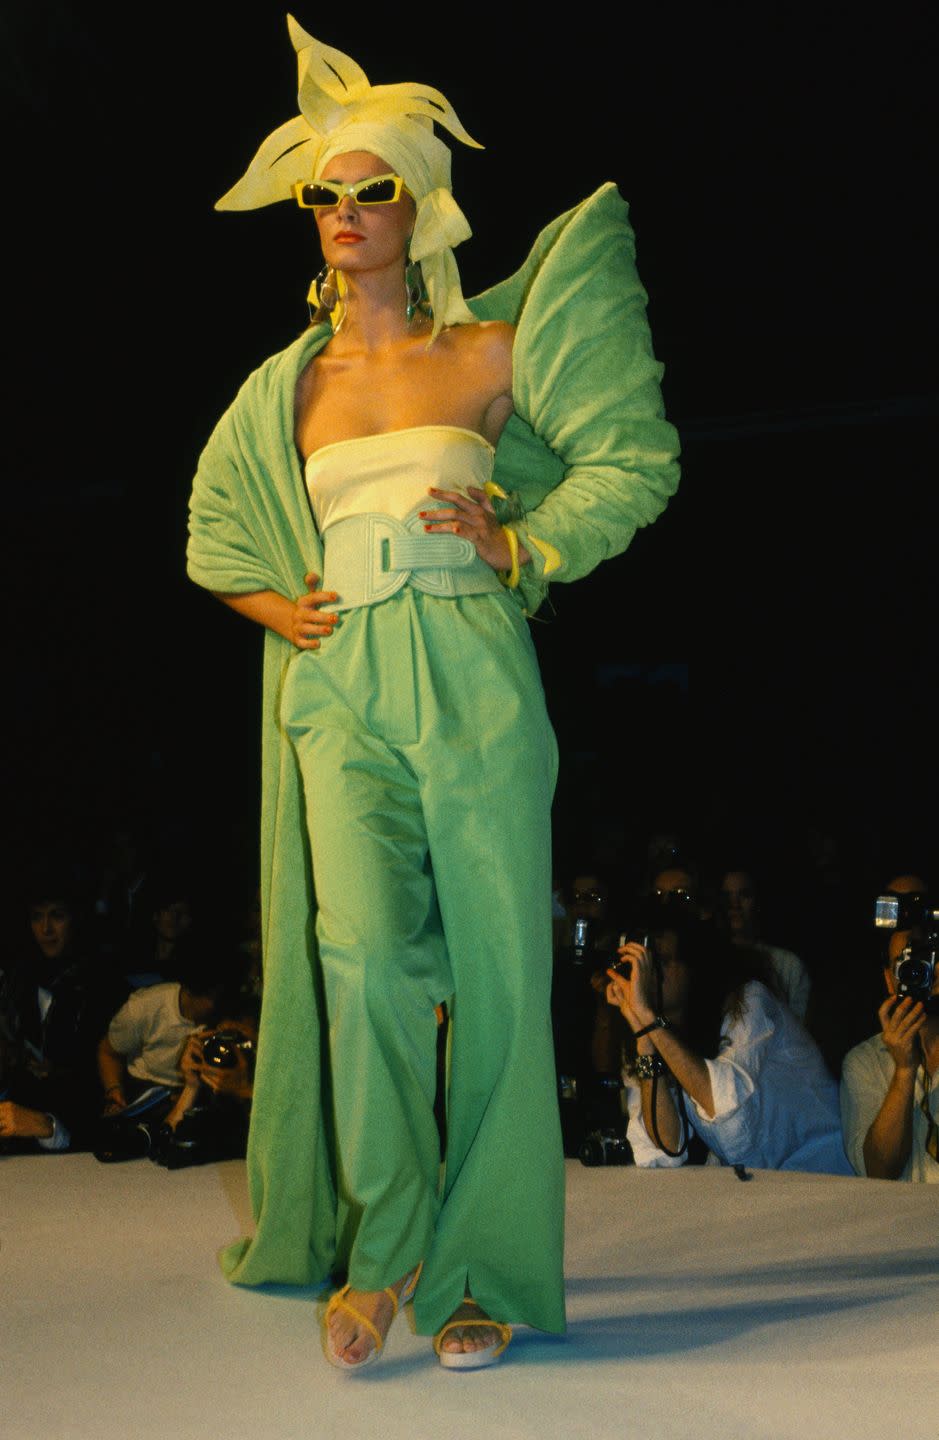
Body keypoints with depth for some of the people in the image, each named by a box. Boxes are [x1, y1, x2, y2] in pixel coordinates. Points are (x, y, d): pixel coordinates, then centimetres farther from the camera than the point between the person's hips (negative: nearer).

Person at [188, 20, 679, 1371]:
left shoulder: (487, 352, 8)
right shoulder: (285, 387, 15)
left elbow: (635, 461, 9)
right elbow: (214, 530, 28)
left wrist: (521, 546, -2)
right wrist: (279, 606, 11)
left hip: (473, 681, -1)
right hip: (341, 691, 2)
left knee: (493, 978, -2)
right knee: (363, 946, -19)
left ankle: (484, 1272, 9)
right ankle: (382, 1240, -2)